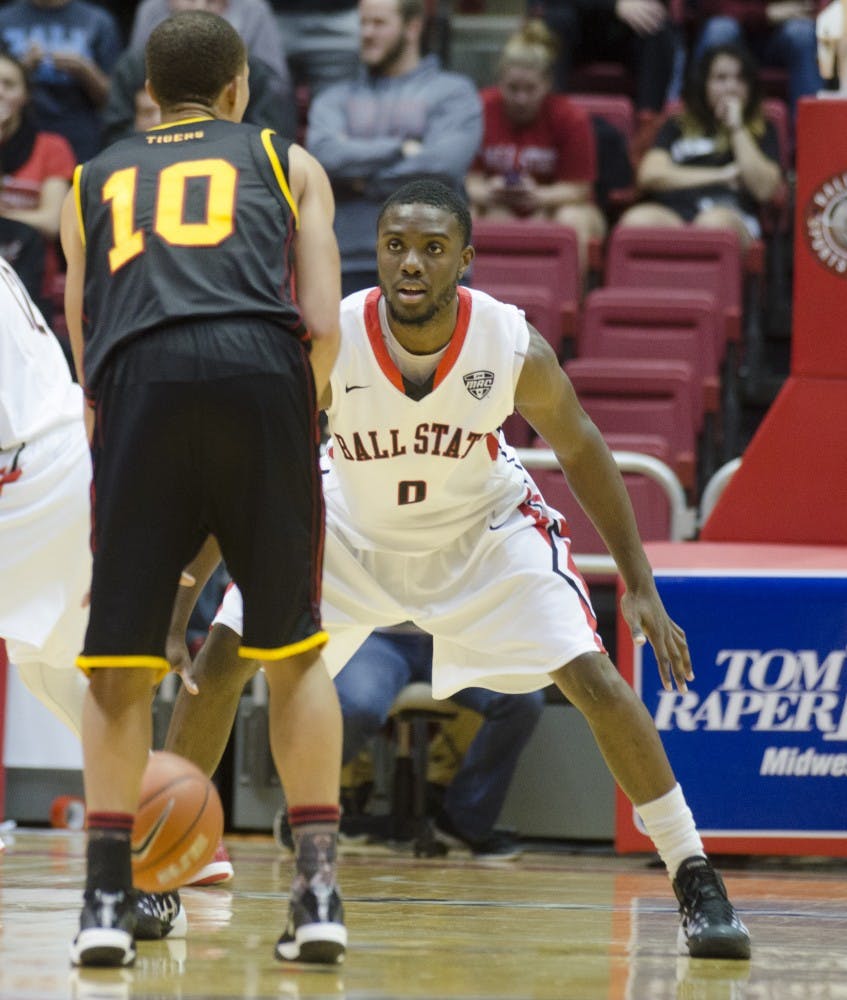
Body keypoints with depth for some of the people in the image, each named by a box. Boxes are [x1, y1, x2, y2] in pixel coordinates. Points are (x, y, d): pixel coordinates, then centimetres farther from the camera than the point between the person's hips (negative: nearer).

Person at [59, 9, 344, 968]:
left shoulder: (92, 180, 30)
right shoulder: (287, 163, 25)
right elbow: (323, 325, 11)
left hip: (140, 383, 1)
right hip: (260, 367, -1)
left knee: (119, 663, 9)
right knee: (295, 649, 13)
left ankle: (107, 897, 1)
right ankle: (318, 891, 7)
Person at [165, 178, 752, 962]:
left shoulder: (516, 349, -29)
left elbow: (580, 453, -10)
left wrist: (640, 586, -10)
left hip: (485, 529, -1)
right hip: (351, 530, 1)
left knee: (595, 680, -16)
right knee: (220, 658, -10)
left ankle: (697, 884, -4)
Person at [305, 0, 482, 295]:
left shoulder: (453, 92, 8)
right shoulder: (336, 99, 18)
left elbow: (443, 165, -9)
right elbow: (324, 154, -3)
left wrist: (365, 182, -3)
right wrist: (400, 149, -8)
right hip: (350, 268, 3)